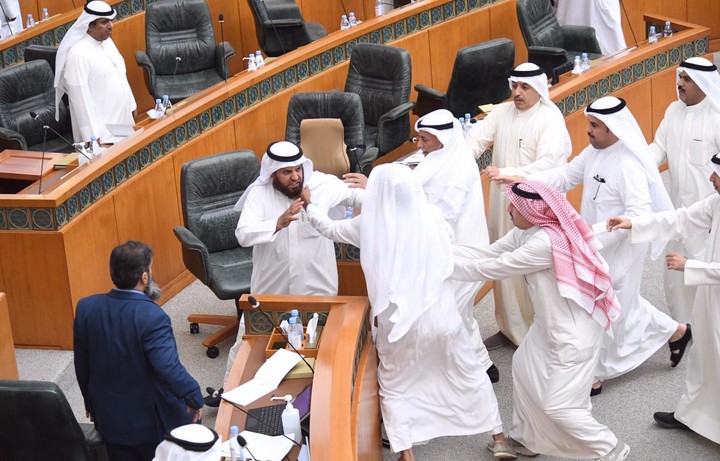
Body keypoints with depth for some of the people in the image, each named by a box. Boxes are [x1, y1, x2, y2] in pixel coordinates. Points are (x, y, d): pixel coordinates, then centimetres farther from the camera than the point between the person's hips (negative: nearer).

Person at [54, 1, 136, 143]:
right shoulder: (79, 54, -20)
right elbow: (80, 96, -21)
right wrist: (92, 135, -22)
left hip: (122, 118, 8)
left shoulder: (107, 41, 6)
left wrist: (131, 105, 19)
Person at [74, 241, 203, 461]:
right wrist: (194, 398, -18)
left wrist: (91, 402, 17)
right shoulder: (152, 317, -27)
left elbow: (81, 366, 2)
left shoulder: (86, 307, -9)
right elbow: (170, 369, -34)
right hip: (151, 422, -5)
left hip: (109, 418, 5)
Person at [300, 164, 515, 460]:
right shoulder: (431, 216, -6)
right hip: (442, 316, 2)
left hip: (399, 322, -2)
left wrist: (309, 204, 28)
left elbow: (329, 229, 9)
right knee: (470, 375, 19)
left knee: (394, 387, 17)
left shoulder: (369, 224, -9)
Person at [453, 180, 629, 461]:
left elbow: (491, 269, -24)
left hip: (573, 334, -10)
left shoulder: (544, 242, -30)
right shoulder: (526, 232, -1)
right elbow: (487, 255, 3)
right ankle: (526, 438, 39)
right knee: (524, 368, 22)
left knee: (556, 405, -2)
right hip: (550, 325, 10)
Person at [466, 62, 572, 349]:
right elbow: (476, 140, -4)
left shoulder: (551, 119, -11)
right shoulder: (501, 113, 7)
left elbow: (547, 164, -22)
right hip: (503, 203, 6)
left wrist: (507, 173, -30)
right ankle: (509, 327, 27)